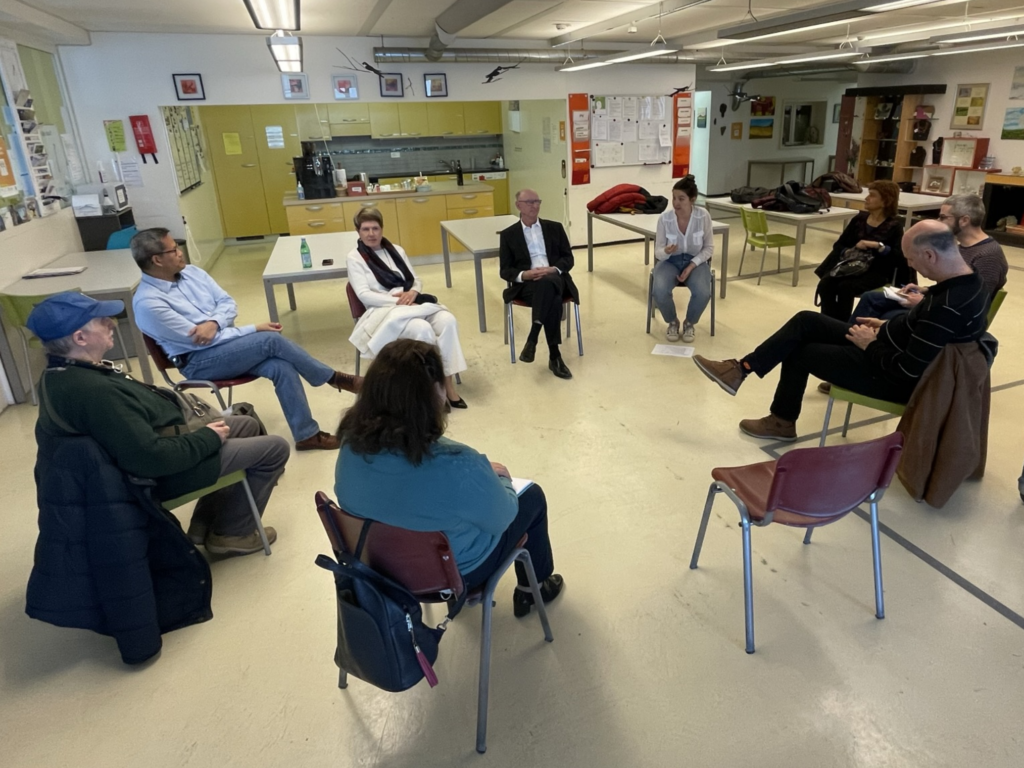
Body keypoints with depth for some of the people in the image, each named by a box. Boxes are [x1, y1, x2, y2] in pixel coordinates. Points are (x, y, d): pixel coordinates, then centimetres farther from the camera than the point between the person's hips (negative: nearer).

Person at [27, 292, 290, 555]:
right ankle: (231, 533, 14)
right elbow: (152, 458, -32)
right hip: (162, 473, -10)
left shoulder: (62, 375, 0)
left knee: (247, 425, 21)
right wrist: (208, 438, -17)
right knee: (274, 448, -3)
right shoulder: (94, 391, -33)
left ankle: (207, 521, 24)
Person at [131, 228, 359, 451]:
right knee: (272, 340, -27)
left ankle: (307, 434, -15)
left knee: (281, 366, -21)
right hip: (199, 361, -6)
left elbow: (228, 303, 6)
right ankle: (334, 378, -11)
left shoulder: (190, 271, 5)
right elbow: (196, 340, -19)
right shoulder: (148, 302, -17)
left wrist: (213, 323, -19)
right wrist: (254, 329, -18)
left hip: (224, 340, 6)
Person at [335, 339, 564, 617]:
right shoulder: (457, 465, -38)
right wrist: (499, 477, 2)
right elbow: (500, 519, -18)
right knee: (532, 496, 18)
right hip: (454, 572, -5)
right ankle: (532, 588, 40)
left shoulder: (352, 442, -20)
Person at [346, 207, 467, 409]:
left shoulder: (396, 250, 18)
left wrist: (412, 293, -9)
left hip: (413, 305, 5)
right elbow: (364, 295, -8)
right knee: (423, 329, -35)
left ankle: (448, 383, -23)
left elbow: (416, 280, 16)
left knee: (448, 320, -26)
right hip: (384, 311, -5)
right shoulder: (355, 258, 3)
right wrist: (398, 300, -18)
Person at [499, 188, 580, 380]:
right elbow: (505, 271, 7)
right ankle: (554, 355, -34)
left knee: (547, 283, -38)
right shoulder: (508, 235, 14)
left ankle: (532, 339, -36)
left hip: (556, 280, 2)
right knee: (553, 300, -36)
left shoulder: (555, 228, 19)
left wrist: (553, 269, -11)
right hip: (527, 284, -2)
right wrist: (524, 275, -16)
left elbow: (568, 258, 11)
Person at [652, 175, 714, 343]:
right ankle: (672, 322, 2)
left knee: (703, 293, -30)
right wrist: (666, 252, -33)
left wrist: (691, 266, -18)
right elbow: (658, 252, -9)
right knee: (660, 292, -31)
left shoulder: (703, 216, -16)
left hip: (696, 262, 0)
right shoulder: (664, 218, -16)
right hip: (670, 261, 0)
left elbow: (709, 247, -4)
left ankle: (689, 323, 3)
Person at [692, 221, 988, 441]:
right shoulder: (967, 280, -2)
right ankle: (742, 369, 7)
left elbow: (908, 369, -29)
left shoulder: (949, 306, -33)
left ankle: (782, 422, 26)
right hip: (897, 354, 10)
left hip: (897, 379, -9)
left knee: (799, 352, 3)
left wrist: (871, 344, -13)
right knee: (805, 322, 3)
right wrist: (886, 327, 5)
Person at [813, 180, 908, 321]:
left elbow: (900, 256, -11)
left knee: (845, 287, -33)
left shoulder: (894, 225, 0)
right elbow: (839, 244, 9)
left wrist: (878, 246, -22)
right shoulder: (859, 218, 13)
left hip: (877, 271, -4)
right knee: (824, 284, -26)